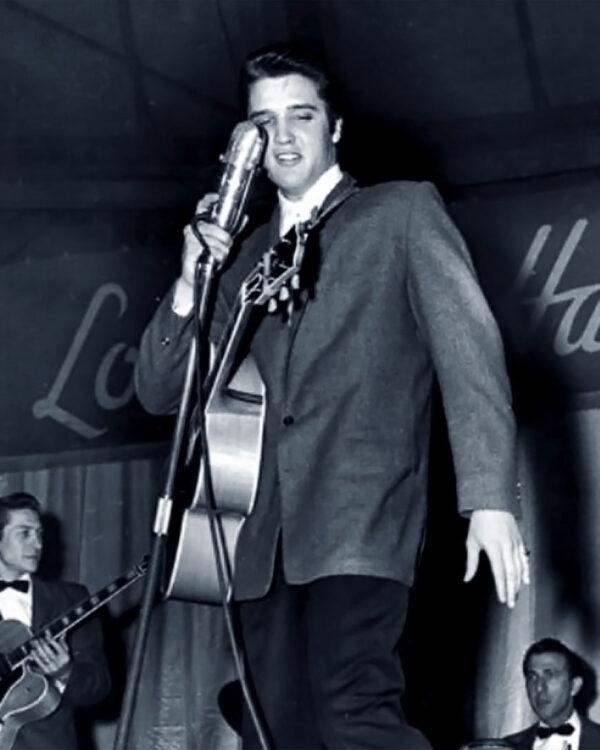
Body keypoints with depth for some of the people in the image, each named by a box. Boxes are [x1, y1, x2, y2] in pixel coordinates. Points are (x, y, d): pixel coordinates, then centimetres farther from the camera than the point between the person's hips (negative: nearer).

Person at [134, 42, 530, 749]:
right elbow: (158, 391, 21)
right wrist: (192, 280, 3)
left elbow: (467, 346, 1)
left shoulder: (402, 211, 11)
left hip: (363, 514, -5)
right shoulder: (246, 253, 23)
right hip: (271, 533, 5)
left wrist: (490, 498, -12)